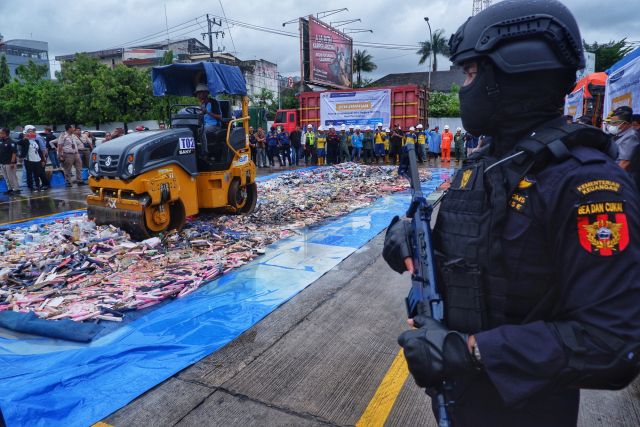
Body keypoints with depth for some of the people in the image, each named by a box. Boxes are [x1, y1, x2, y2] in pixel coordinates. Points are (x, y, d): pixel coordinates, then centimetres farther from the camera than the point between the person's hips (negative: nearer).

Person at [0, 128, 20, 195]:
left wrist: (12, 162, -22)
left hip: (9, 163, -8)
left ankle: (16, 189, 4)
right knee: (6, 177, 13)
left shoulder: (11, 142, -15)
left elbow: (14, 153, -18)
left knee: (11, 177, -3)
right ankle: (10, 189, 21)